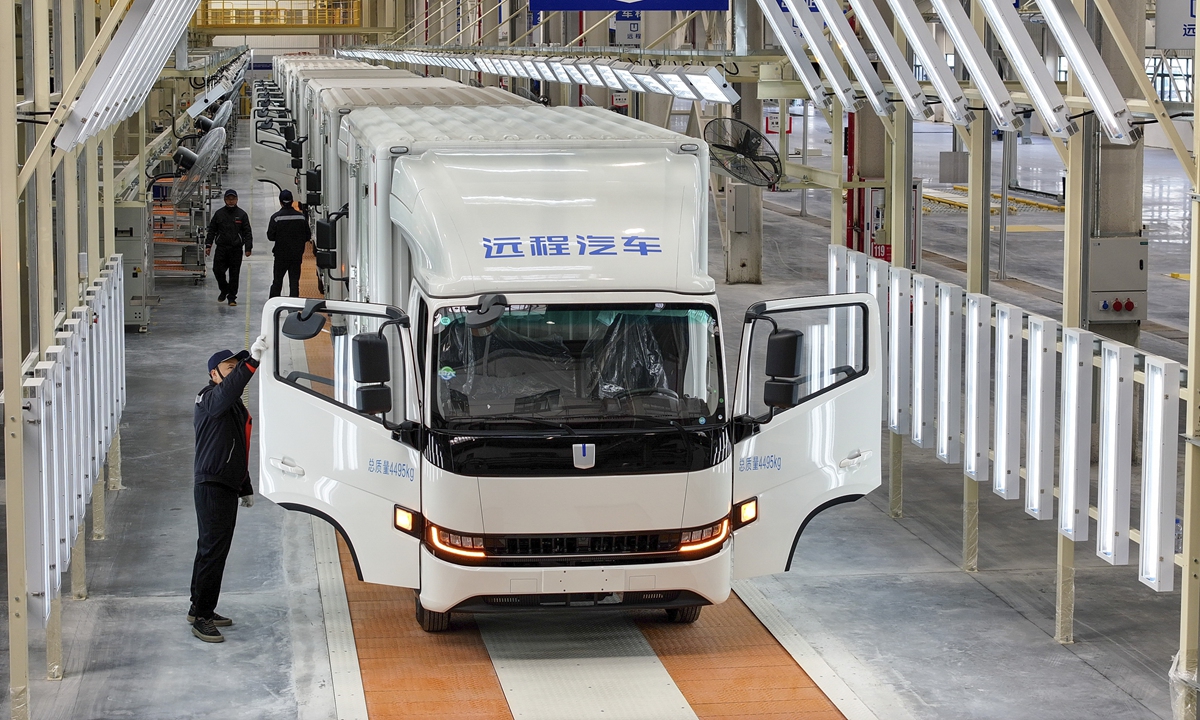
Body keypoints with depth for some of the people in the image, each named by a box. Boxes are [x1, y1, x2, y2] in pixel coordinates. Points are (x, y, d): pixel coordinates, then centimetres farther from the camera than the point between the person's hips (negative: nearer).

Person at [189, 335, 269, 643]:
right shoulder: (211, 398, -12)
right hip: (212, 487, -10)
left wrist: (246, 488, 27)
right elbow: (229, 389, -38)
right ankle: (201, 618, -9)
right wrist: (252, 360, -49)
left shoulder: (234, 406, 19)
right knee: (213, 549, -11)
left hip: (226, 487, 10)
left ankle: (200, 609, 27)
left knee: (212, 548, 17)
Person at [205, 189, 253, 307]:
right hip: (221, 247, 1)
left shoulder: (242, 214, 4)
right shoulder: (219, 213, 8)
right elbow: (212, 230, 11)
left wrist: (248, 248, -5)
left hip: (236, 249, -1)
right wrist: (208, 245, 3)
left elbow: (247, 233, 3)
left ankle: (232, 297, 9)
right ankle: (224, 290, 18)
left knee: (234, 274, 1)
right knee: (217, 270, -7)